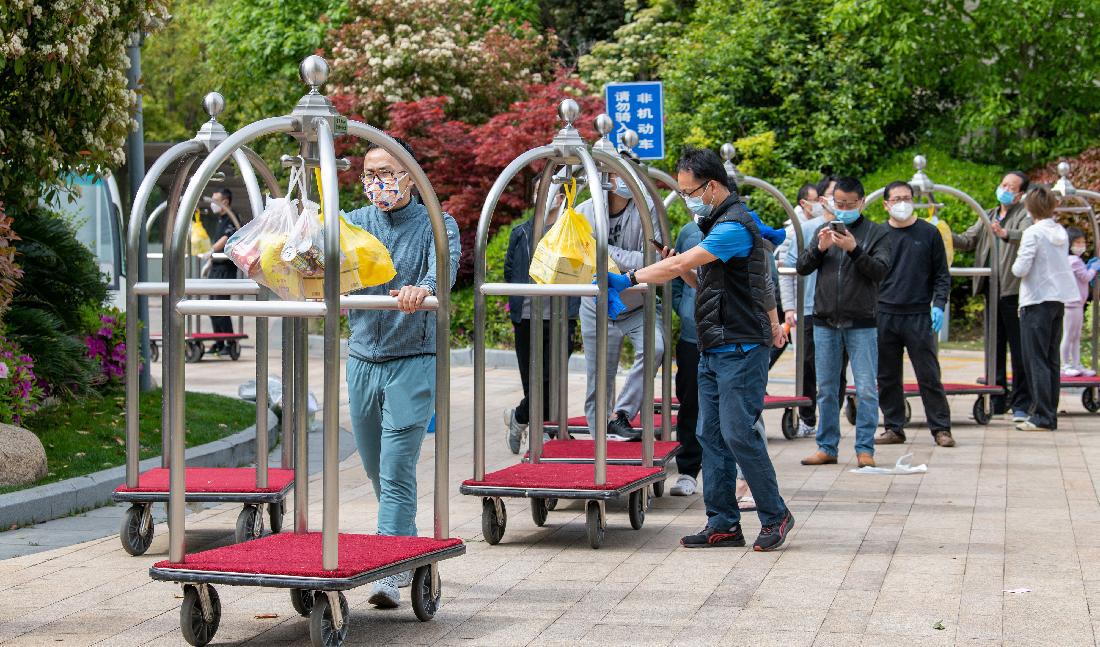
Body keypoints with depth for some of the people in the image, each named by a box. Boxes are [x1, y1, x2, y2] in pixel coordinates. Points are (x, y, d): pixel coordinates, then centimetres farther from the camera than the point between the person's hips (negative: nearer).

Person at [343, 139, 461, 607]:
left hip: (413, 361, -5)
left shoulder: (436, 225, -3)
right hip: (363, 359, 5)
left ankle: (390, 573, -12)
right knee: (375, 468, 14)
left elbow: (445, 267, -23)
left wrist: (422, 289, -46)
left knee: (397, 468, -12)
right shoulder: (355, 222, 8)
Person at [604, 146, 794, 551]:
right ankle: (723, 524, 10)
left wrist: (628, 280, -17)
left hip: (740, 349, -10)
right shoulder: (717, 224, 17)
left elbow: (680, 264, -22)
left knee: (739, 434, -9)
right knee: (711, 437, 7)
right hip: (713, 350, 10)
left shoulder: (734, 226, -15)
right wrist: (684, 272, 6)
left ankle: (774, 516, 5)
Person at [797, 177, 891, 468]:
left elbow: (881, 271, -9)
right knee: (826, 390, 8)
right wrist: (819, 248, -11)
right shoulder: (824, 231, 11)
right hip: (825, 323, 3)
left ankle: (865, 449, 2)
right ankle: (827, 447, 15)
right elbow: (802, 267, 6)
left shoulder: (876, 233, 2)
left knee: (866, 390, -3)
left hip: (861, 324, -3)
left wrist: (854, 249, -21)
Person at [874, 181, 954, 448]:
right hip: (883, 316, 2)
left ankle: (941, 428, 4)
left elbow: (942, 274, 7)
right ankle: (894, 428, 15)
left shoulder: (928, 233, 5)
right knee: (887, 377, 6)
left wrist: (938, 305, -7)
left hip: (919, 316, -2)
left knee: (929, 375, -2)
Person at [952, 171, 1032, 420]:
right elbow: (967, 241, 13)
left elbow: (1026, 236, -24)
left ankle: (1021, 404, -1)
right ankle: (998, 401, 18)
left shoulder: (1024, 215, -3)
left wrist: (1005, 234, -43)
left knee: (1019, 351, -5)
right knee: (994, 349, 11)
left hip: (1014, 291, -7)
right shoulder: (988, 217, 20)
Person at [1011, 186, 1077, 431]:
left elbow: (1021, 269, -18)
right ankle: (1050, 414, 15)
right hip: (1059, 299, 7)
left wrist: (1016, 265, 4)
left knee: (1036, 360, -4)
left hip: (1037, 301, -7)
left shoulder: (1033, 233, -13)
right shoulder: (1061, 232, 8)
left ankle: (1042, 417, -6)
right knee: (1051, 360, 12)